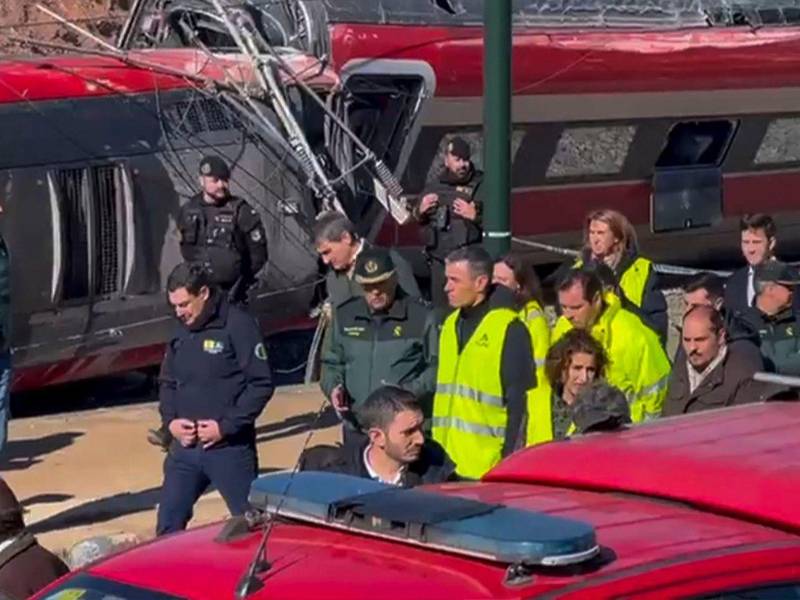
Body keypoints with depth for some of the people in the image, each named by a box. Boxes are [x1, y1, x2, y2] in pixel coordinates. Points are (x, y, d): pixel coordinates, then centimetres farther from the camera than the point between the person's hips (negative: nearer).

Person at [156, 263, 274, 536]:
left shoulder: (238, 325, -11)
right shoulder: (181, 331, 10)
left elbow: (261, 384, -13)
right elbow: (168, 383, 20)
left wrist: (226, 426, -16)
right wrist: (170, 420, 1)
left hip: (230, 448, -6)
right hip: (185, 447, 6)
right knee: (168, 523, 8)